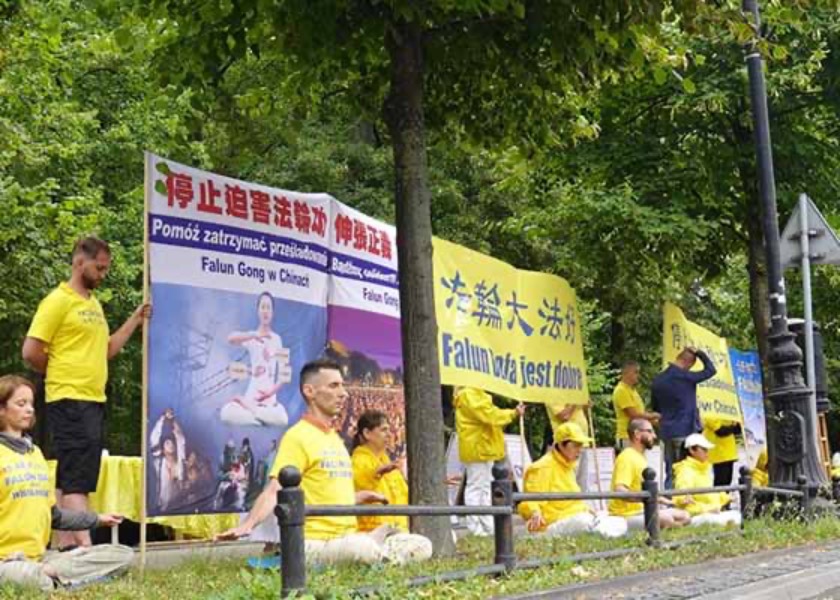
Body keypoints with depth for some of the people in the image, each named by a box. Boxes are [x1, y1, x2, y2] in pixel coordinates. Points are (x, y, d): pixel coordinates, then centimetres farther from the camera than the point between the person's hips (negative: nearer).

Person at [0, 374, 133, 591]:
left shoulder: (35, 452, 20)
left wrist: (97, 519, 25)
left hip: (39, 556, 9)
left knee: (124, 555, -6)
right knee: (39, 583, -45)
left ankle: (49, 571, -16)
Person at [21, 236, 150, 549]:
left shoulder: (94, 304, 16)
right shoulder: (58, 301, -9)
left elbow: (106, 350, 20)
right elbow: (31, 351, -12)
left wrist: (135, 319, 14)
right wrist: (61, 373, 2)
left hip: (94, 400, 9)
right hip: (69, 402, -8)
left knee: (70, 478, 11)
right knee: (76, 478, -11)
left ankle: (66, 544, 16)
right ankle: (85, 546, -14)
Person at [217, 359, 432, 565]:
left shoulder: (335, 438, 18)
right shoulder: (298, 436, -8)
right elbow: (275, 491, -20)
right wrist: (247, 525, -35)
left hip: (347, 537, 7)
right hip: (315, 543, -7)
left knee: (422, 546, -8)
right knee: (362, 546, -39)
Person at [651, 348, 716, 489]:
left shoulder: (658, 380, 8)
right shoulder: (686, 377, -12)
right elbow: (711, 370, -1)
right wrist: (699, 353, 6)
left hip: (666, 432, 6)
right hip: (686, 431, -6)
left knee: (670, 472, 9)